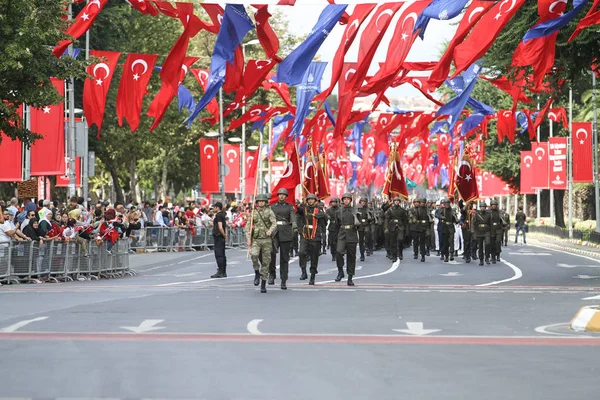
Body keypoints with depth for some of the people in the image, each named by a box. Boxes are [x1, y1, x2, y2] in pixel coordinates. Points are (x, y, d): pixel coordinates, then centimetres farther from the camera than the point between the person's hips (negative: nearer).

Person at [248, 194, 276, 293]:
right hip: (256, 239, 1)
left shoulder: (269, 211, 2)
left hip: (266, 239, -1)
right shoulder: (253, 212, 8)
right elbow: (249, 227, 10)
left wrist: (270, 230, -31)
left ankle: (263, 285, 10)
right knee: (254, 254, -28)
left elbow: (274, 223, -10)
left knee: (266, 261, 2)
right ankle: (257, 273, -4)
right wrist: (249, 239, 1)